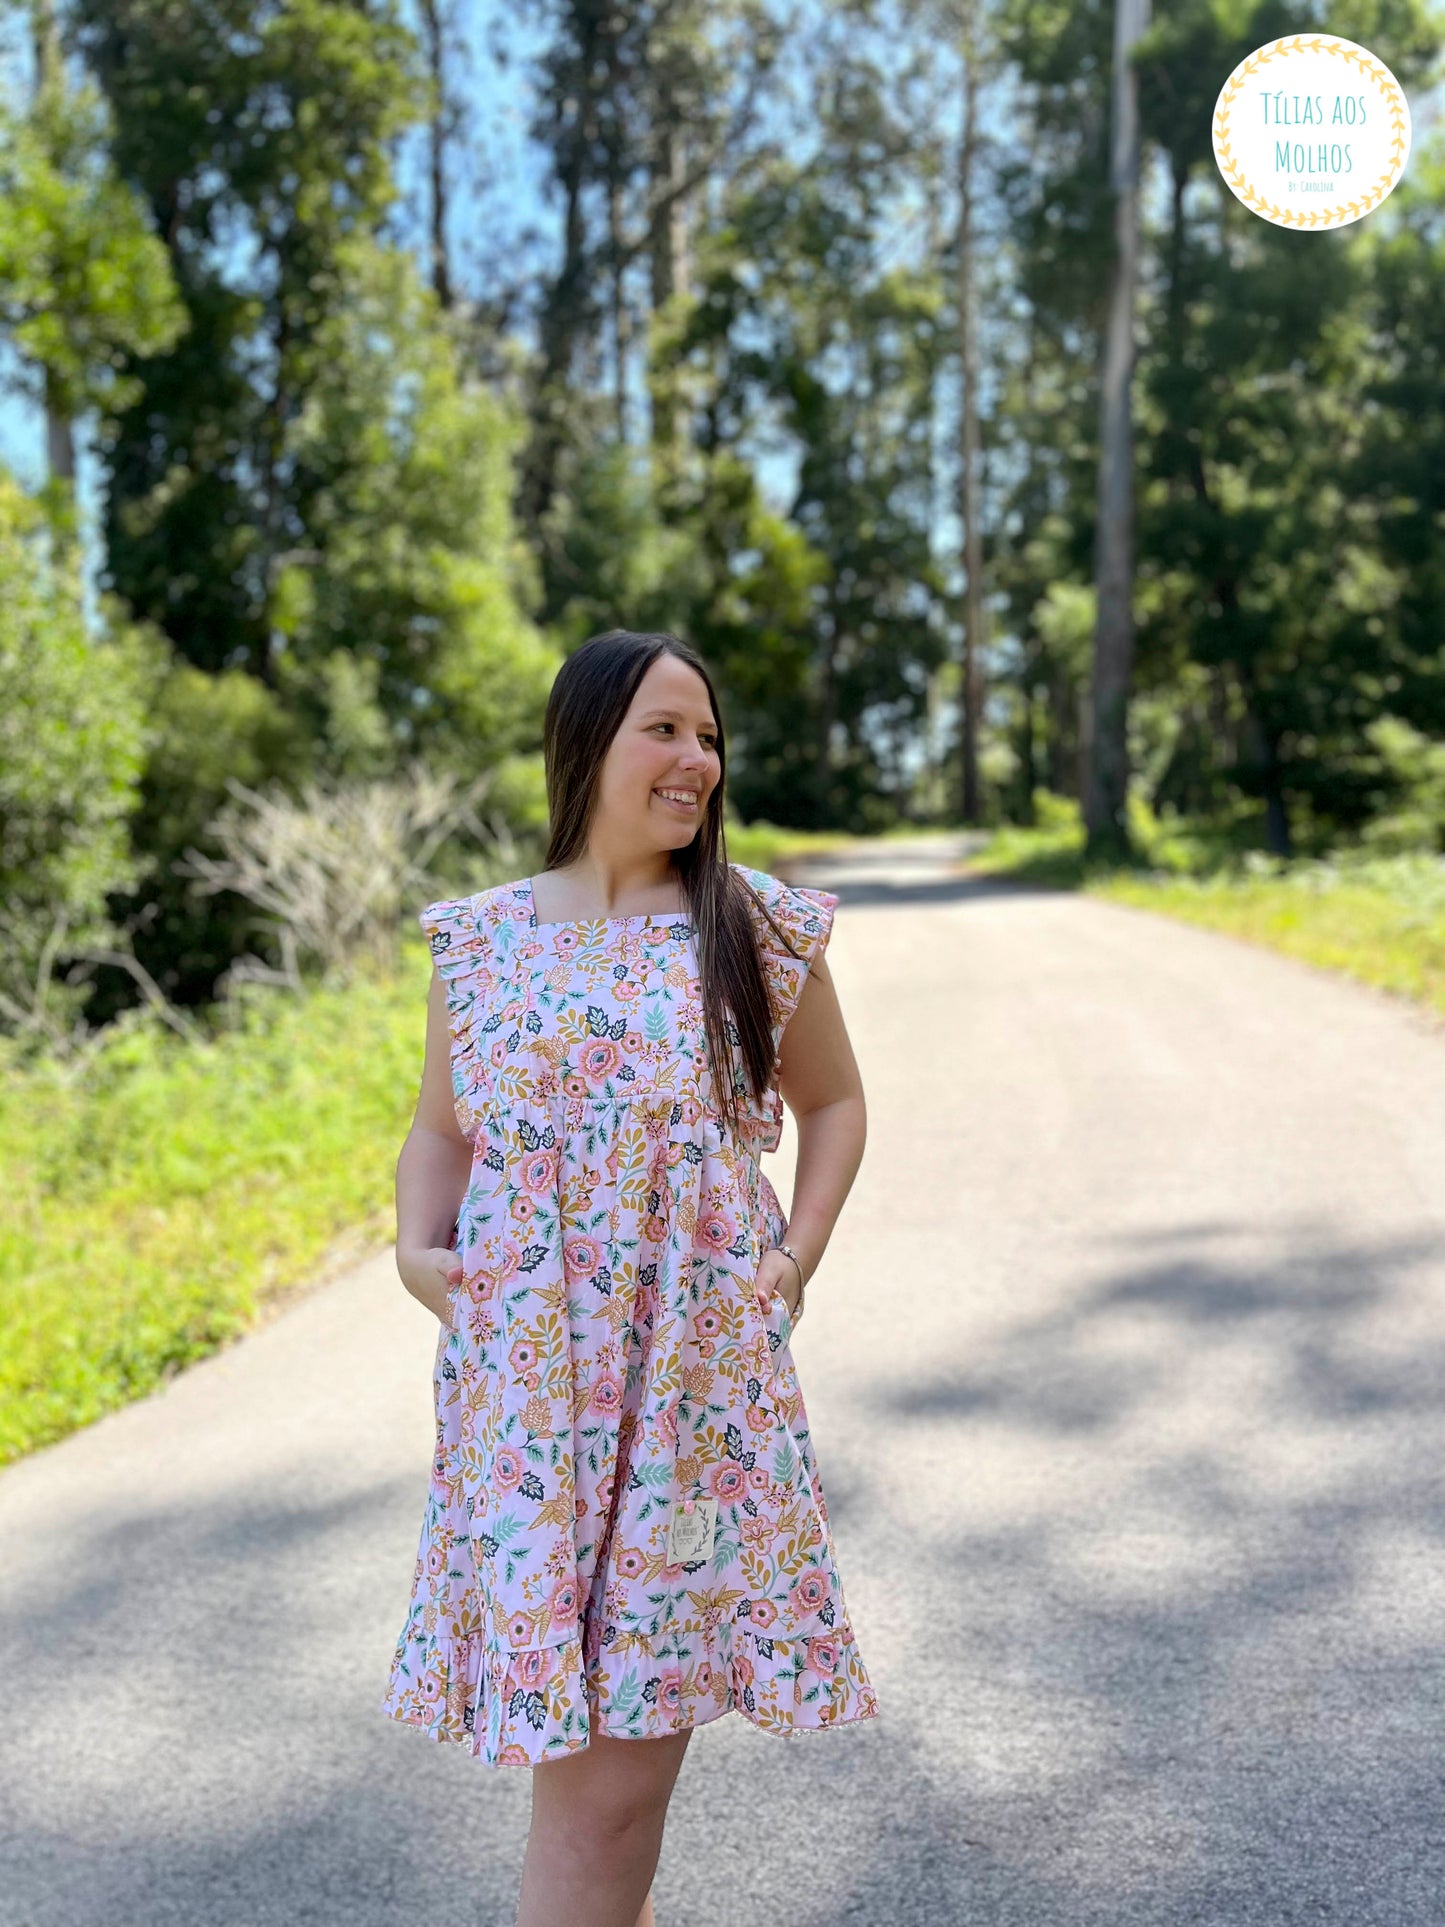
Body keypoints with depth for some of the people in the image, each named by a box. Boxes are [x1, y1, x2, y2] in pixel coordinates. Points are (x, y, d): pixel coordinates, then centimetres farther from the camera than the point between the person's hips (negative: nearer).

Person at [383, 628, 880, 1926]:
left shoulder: (761, 927, 3)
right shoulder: (483, 937, 6)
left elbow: (834, 1103, 14)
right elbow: (441, 1129, 16)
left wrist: (797, 1259, 1)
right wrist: (417, 1247, -2)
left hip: (700, 1373, -1)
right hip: (527, 1377, 1)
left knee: (633, 1715, 1)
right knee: (570, 1716, 6)